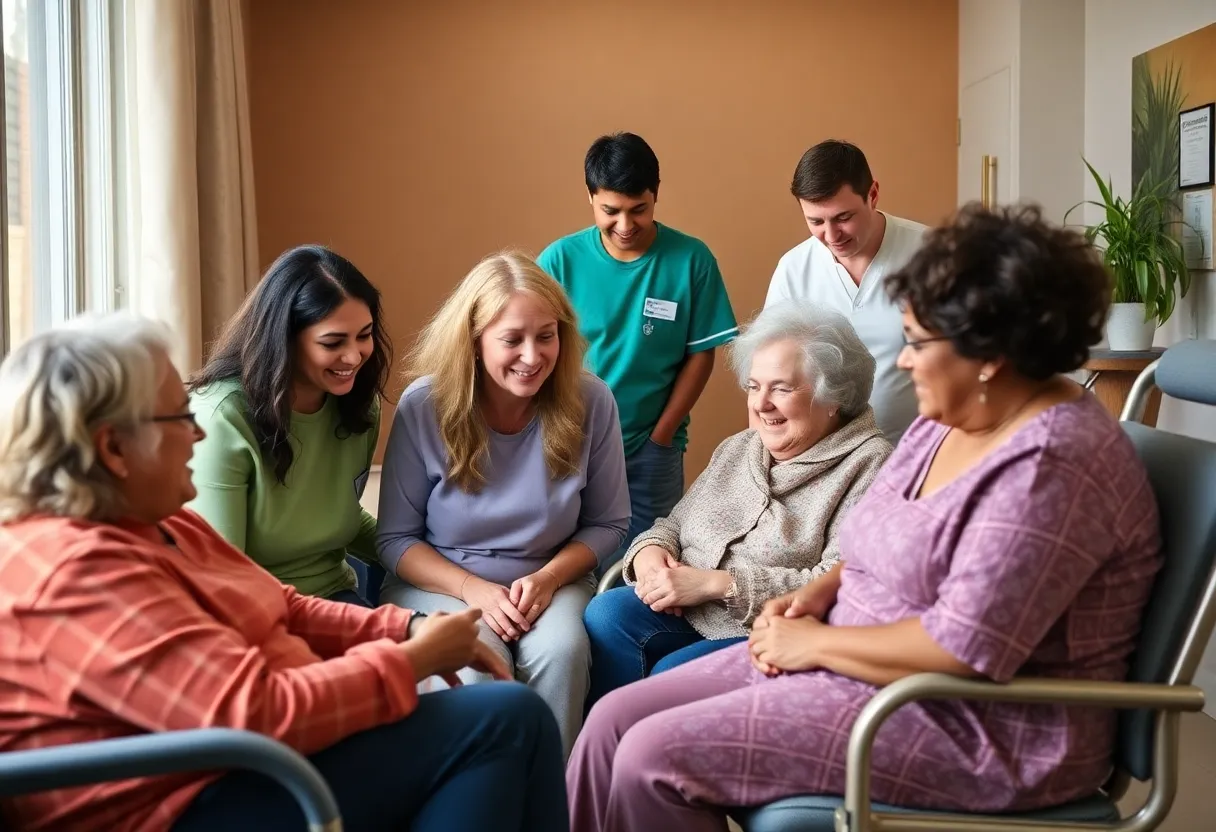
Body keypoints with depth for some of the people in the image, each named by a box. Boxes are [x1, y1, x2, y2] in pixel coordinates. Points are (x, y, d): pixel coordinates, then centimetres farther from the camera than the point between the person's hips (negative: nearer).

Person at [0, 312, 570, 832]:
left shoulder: (151, 525, 12)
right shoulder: (79, 569, -22)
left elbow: (284, 610, 17)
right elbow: (260, 714, -27)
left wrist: (408, 629, 2)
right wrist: (411, 660, -14)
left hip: (239, 767, 11)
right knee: (508, 719, -14)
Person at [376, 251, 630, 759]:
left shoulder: (591, 402, -10)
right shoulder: (425, 406, -13)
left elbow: (607, 524, 2)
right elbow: (395, 540, -5)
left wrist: (548, 578, -16)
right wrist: (473, 589, -20)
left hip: (552, 580, 2)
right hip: (439, 582, -1)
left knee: (561, 651, -30)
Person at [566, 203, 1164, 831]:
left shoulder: (1050, 465, -23)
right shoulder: (946, 420, 8)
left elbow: (963, 650, -28)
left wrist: (815, 642, -16)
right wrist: (819, 592, -1)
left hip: (973, 730, -9)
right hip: (860, 663, 10)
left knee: (656, 756, -17)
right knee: (616, 721, 0)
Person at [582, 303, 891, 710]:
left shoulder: (866, 464, -7)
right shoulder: (737, 449, 18)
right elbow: (674, 524, 23)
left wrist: (717, 583, -19)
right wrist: (649, 552, -4)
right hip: (687, 613, 7)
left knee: (671, 675, -30)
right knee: (606, 613, -20)